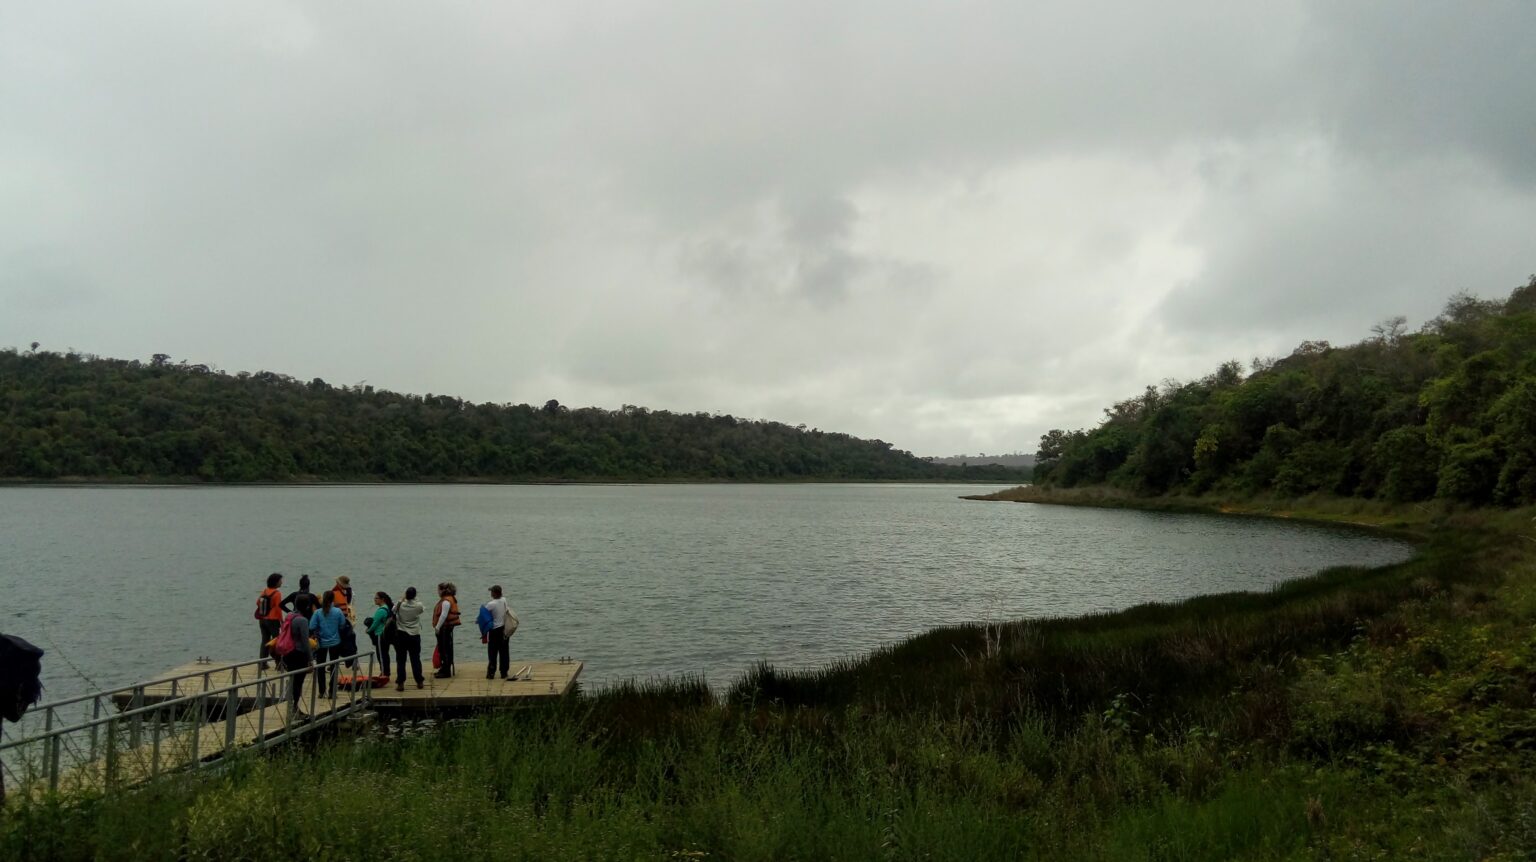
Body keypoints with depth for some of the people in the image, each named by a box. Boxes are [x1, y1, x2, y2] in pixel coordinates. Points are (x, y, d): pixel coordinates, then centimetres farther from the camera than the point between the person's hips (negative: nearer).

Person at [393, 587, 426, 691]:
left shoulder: (400, 605, -10)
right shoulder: (418, 605, -9)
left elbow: (393, 610, 11)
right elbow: (424, 609, 14)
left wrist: (402, 600, 17)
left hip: (401, 635, -1)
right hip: (414, 635, 1)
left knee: (400, 660, 3)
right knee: (415, 659, 9)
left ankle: (400, 683, 0)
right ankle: (419, 682, 15)